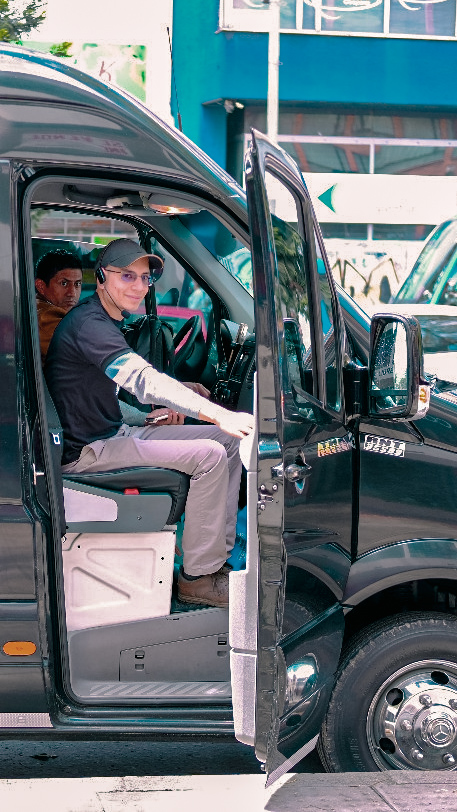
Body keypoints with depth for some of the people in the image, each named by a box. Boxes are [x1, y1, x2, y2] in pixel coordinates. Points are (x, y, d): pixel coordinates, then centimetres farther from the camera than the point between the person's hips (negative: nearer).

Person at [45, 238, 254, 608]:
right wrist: (217, 414, -38)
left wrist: (153, 413, 7)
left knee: (230, 439, 3)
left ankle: (217, 560, 3)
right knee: (209, 455, -22)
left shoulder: (108, 321, 16)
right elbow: (144, 380, -32)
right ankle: (197, 578, -14)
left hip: (115, 433, 10)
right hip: (88, 451, -10)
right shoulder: (88, 323, -19)